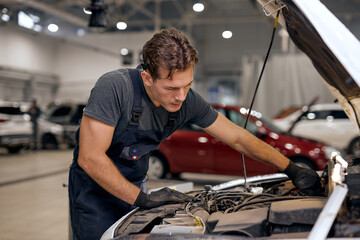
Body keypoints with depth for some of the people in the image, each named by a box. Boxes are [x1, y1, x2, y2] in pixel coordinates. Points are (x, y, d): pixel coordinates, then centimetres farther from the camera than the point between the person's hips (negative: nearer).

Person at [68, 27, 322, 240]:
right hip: (94, 186, -4)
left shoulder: (188, 101, -15)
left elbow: (239, 138, -5)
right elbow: (90, 157, -30)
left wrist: (292, 169, -7)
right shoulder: (114, 87, -31)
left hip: (135, 183, 5)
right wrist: (142, 199, -30)